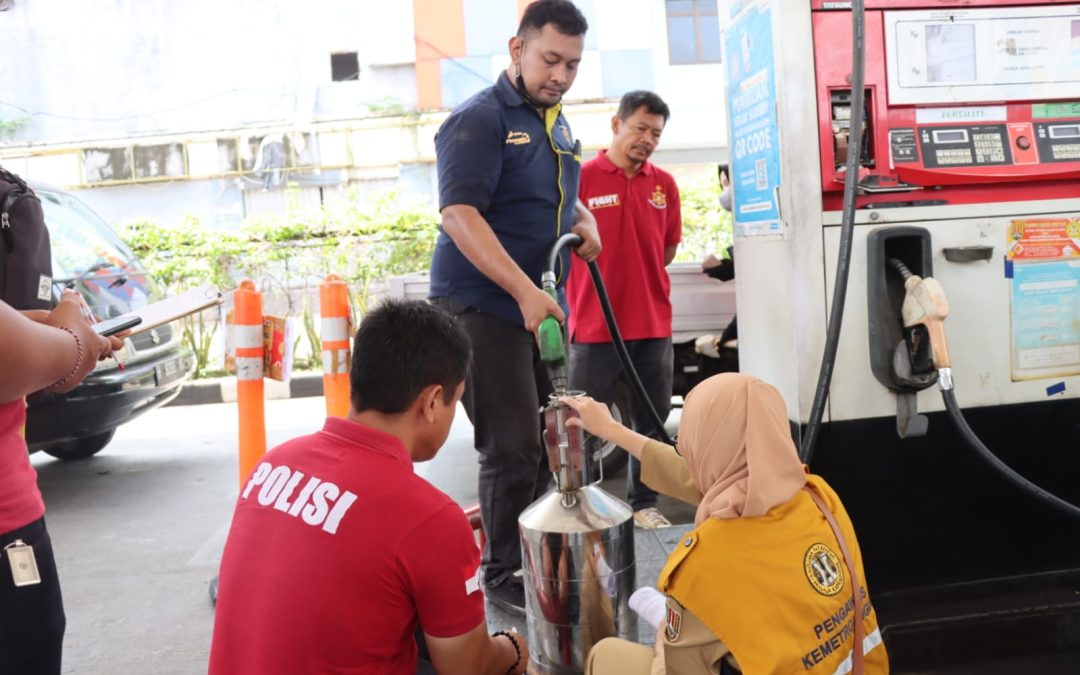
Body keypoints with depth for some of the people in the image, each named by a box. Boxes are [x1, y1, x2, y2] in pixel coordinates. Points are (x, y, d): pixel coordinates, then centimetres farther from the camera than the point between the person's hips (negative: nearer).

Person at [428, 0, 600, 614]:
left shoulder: (556, 123, 15)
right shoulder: (480, 119, -11)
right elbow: (459, 214, -22)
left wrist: (587, 225, 4)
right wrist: (525, 292, -30)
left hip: (541, 306, 8)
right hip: (483, 307, -8)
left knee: (546, 441, 14)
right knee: (514, 448, -4)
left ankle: (533, 558, 31)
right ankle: (504, 576, 14)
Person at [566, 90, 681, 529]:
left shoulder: (664, 184, 7)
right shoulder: (581, 178, -8)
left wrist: (636, 276, 11)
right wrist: (601, 282, 1)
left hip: (654, 325, 5)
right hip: (595, 326, -4)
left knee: (652, 422, 11)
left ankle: (643, 502, 24)